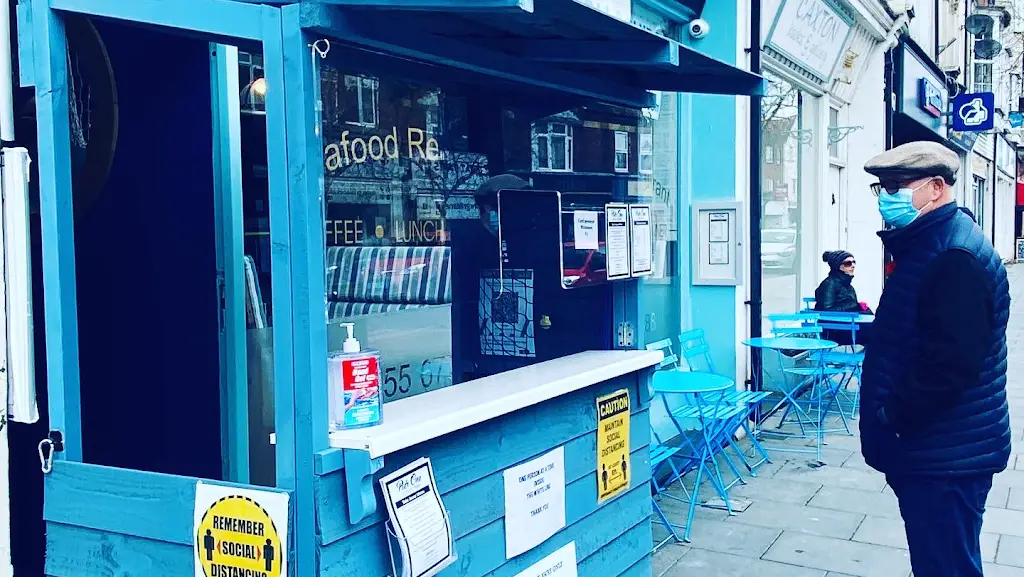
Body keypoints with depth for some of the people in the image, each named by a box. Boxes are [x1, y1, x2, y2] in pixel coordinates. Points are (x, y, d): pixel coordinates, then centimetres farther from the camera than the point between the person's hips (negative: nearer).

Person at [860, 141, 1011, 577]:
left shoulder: (956, 258, -21)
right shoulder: (924, 246, 14)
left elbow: (951, 364, -28)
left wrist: (892, 416, -19)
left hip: (946, 459, -11)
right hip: (928, 452, 11)